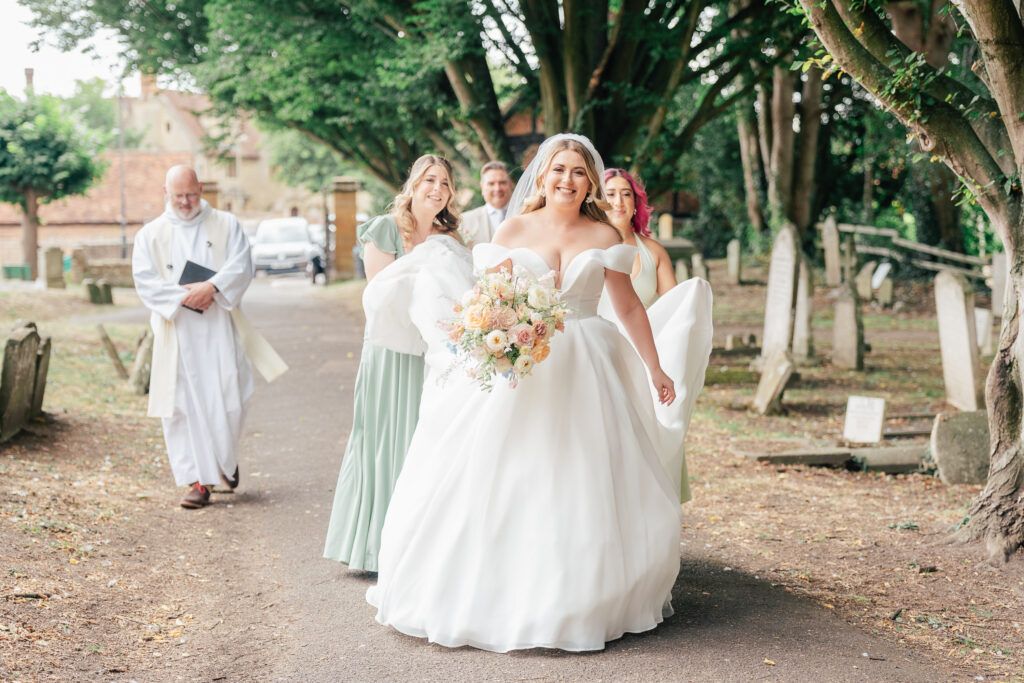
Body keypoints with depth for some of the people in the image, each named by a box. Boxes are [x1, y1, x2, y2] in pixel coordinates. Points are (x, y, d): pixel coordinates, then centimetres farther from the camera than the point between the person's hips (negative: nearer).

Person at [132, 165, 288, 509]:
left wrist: (212, 287, -21)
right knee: (183, 406, -3)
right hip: (176, 333, 1)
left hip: (219, 329, -1)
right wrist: (183, 296, -15)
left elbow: (241, 266, -4)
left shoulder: (226, 225, 9)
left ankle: (226, 458, 23)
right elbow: (144, 280, -2)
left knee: (227, 400, -4)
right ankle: (198, 480, 2)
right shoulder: (150, 235, 10)